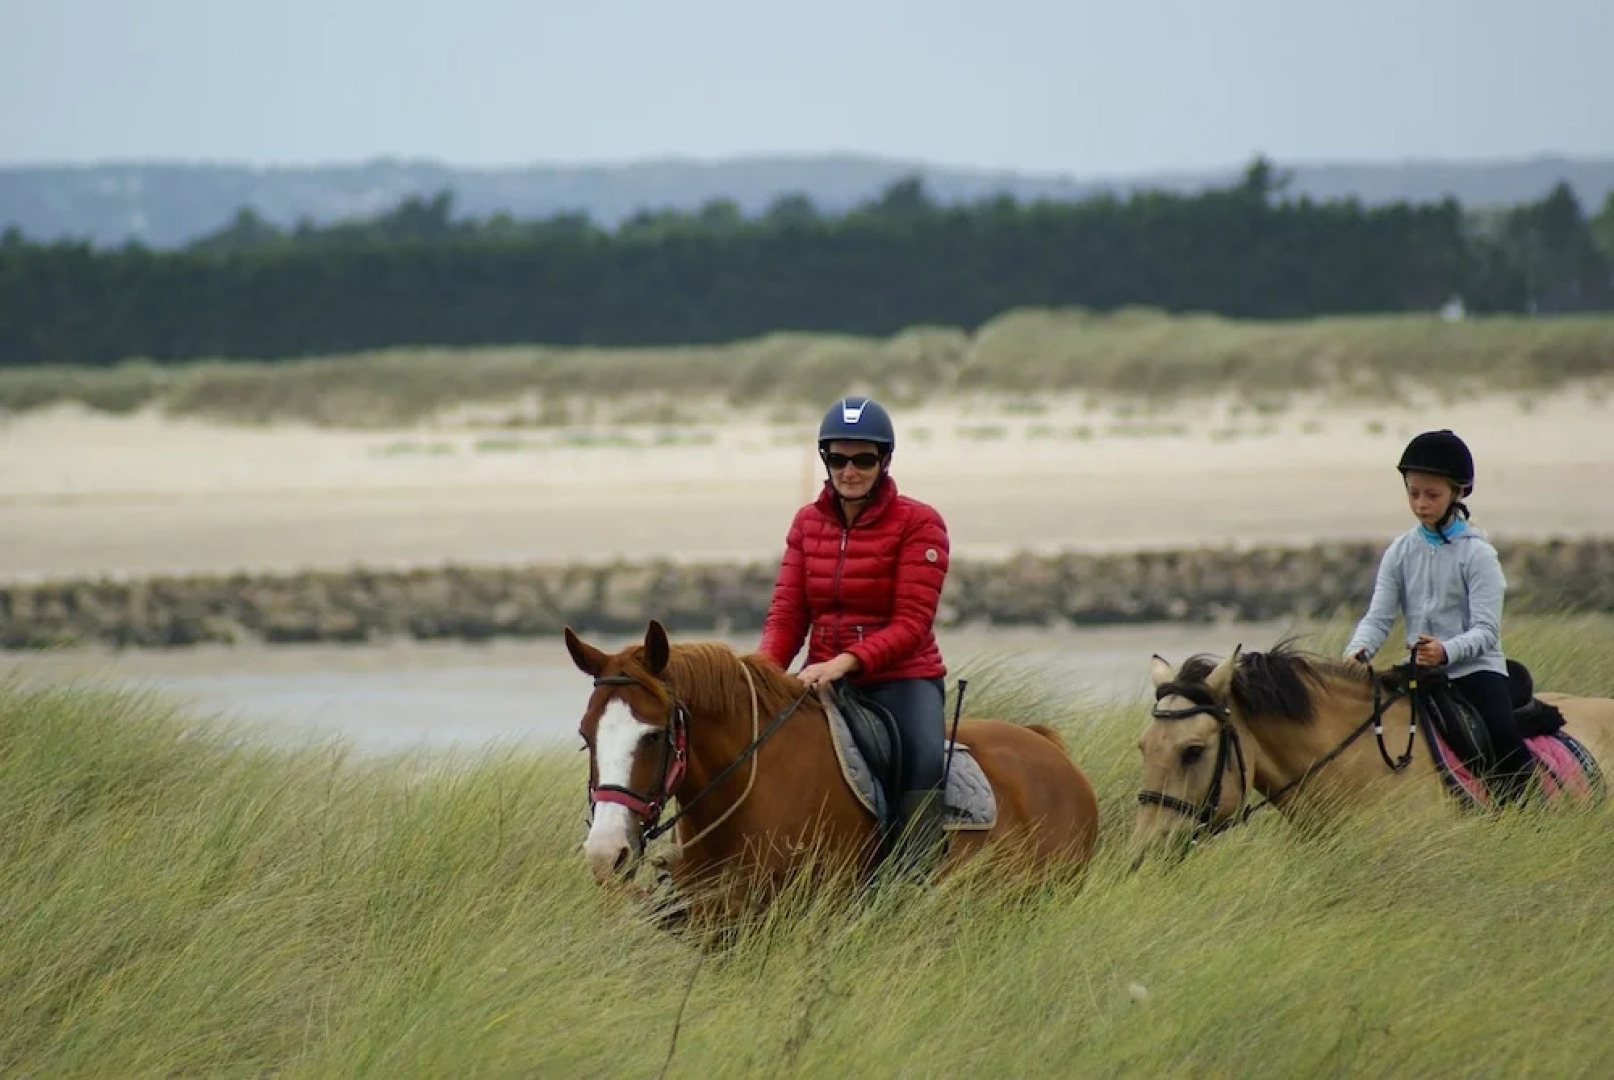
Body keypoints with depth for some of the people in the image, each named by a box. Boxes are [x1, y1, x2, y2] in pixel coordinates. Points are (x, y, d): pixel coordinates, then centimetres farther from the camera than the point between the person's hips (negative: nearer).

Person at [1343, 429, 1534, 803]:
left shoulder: (1477, 554, -8)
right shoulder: (1401, 552, 6)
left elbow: (1486, 630, -14)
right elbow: (1379, 617, 0)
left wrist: (1445, 651, -33)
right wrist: (1357, 653, -22)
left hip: (1474, 668, -5)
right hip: (1420, 670, 5)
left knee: (1502, 734, -28)